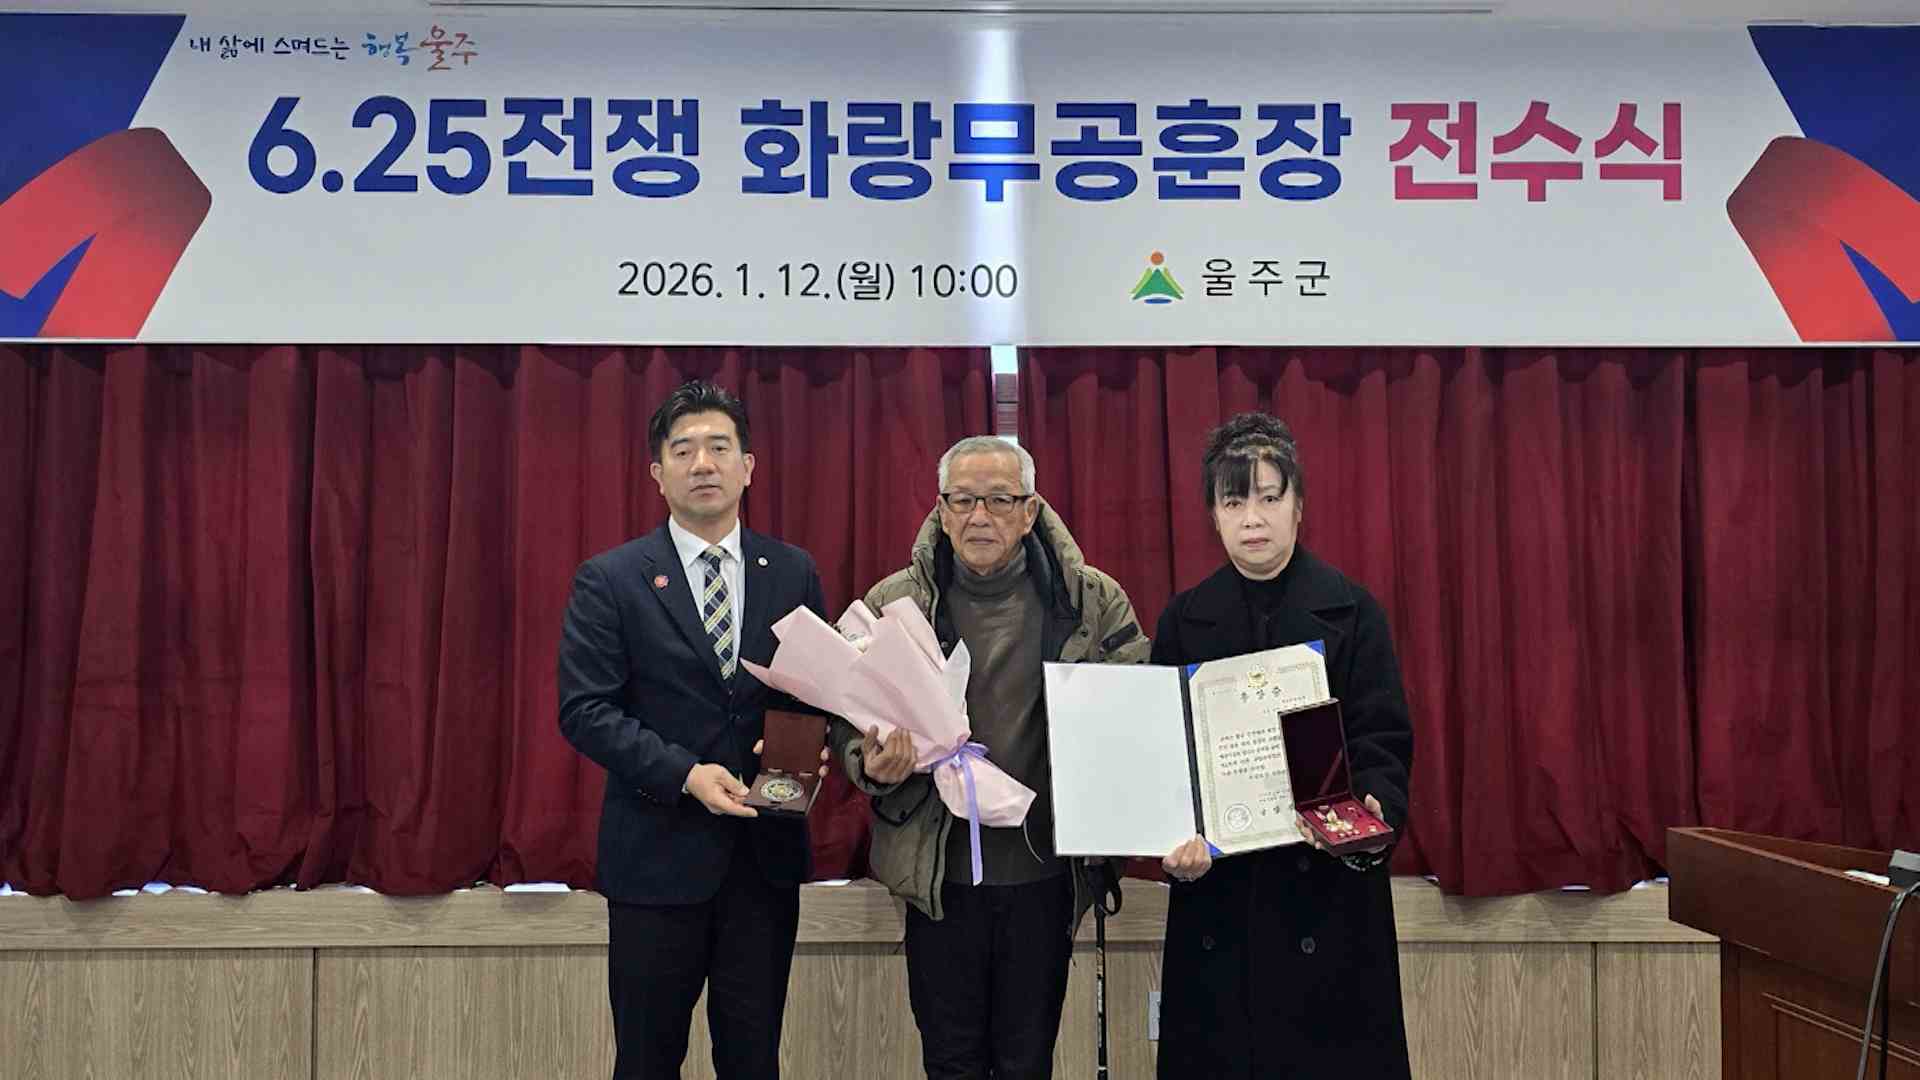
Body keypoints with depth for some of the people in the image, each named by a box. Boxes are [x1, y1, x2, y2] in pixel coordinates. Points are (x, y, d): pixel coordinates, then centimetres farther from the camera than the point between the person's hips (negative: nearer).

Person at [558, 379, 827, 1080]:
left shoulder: (794, 573, 6)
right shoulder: (610, 580, -3)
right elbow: (584, 709, -8)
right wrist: (684, 774, -19)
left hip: (767, 851, 3)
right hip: (657, 853, -2)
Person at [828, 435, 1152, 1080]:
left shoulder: (1094, 602, -2)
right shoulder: (893, 604, -1)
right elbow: (848, 719, 4)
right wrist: (871, 763, -18)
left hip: (1047, 872, 0)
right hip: (940, 872, 0)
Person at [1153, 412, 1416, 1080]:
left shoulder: (1351, 612, 1)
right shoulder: (1184, 620, 6)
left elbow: (1383, 741, -3)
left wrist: (1375, 812, -23)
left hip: (1327, 884, -1)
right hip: (1214, 890, 2)